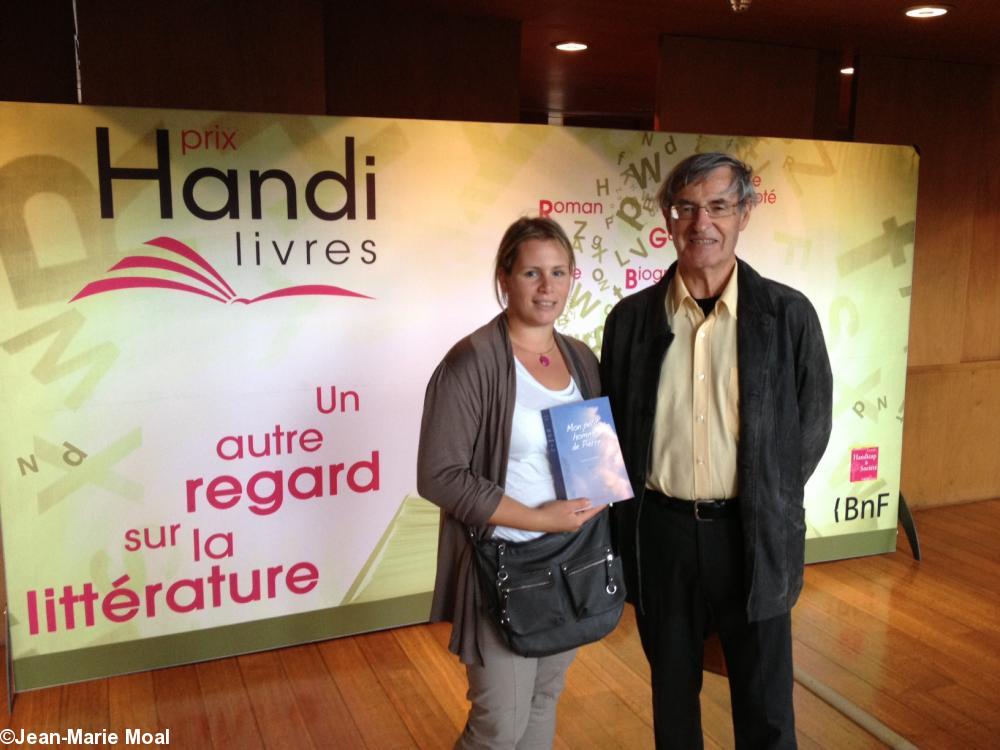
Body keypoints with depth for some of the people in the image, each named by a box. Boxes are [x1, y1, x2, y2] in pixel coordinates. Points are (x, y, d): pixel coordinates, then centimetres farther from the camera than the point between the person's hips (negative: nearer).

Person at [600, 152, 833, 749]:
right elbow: (614, 426, 6)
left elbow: (812, 425, 3)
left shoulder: (788, 314, -5)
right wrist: (628, 526, 4)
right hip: (660, 530, 2)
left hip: (753, 534, -1)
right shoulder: (632, 317, -1)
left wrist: (767, 502, 3)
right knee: (672, 692, 19)